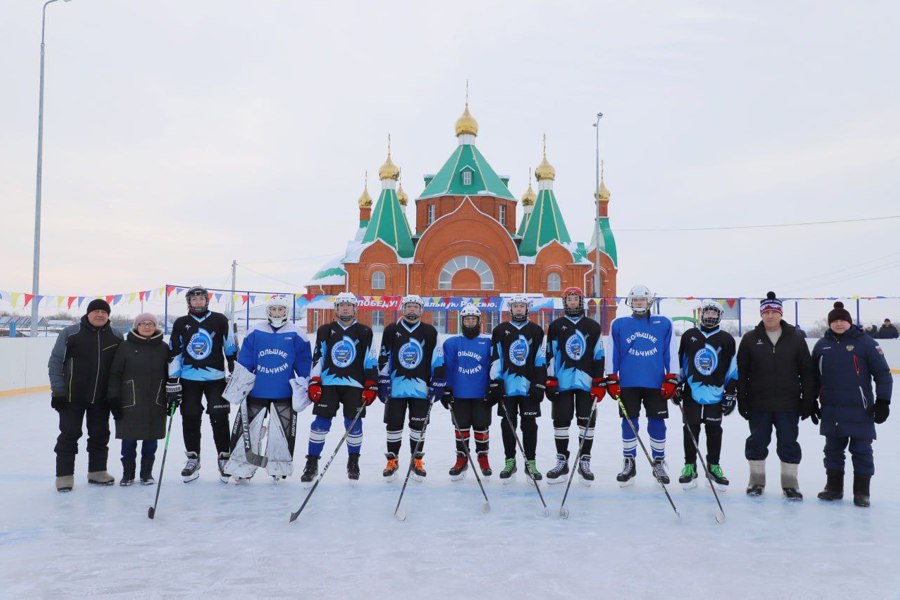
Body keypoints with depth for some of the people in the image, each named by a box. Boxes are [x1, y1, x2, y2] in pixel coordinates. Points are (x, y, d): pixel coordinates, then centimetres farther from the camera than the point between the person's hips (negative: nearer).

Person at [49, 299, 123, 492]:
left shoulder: (116, 337, 2)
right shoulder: (70, 333, -8)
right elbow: (55, 361, -6)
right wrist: (58, 390, -10)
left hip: (101, 398, 4)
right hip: (72, 396, -4)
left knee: (100, 434, 12)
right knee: (69, 434, 3)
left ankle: (97, 471, 26)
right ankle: (64, 475, 12)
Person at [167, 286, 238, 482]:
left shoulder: (220, 320, 0)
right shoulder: (181, 324, 5)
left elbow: (231, 349, 4)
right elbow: (174, 354, 6)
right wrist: (172, 382, 2)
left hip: (215, 377, -2)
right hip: (189, 379, 2)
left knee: (219, 419, -4)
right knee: (190, 419, 4)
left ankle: (224, 458, 9)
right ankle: (192, 459, 18)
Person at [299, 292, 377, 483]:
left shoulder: (364, 332, 7)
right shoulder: (325, 331, 9)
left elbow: (370, 361, 6)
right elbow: (317, 358, 9)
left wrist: (371, 386, 0)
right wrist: (314, 383, 1)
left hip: (354, 384, 0)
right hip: (328, 383, 0)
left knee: (354, 424, 2)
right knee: (321, 422, -5)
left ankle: (353, 462, 21)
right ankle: (312, 462, 5)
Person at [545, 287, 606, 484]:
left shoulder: (593, 327, 8)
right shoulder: (556, 326, 7)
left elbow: (599, 356, 6)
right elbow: (550, 354, 4)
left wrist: (600, 382, -1)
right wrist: (550, 380, -3)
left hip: (587, 381, 0)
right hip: (562, 381, 0)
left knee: (587, 421, 2)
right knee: (561, 421, 1)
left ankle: (584, 462, 11)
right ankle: (562, 462, 11)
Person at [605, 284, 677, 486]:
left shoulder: (663, 324, 5)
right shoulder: (619, 324, 7)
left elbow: (671, 353, 5)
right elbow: (612, 354, 7)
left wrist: (671, 379, 0)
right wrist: (611, 380, 3)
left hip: (656, 384, 0)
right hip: (628, 384, 0)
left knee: (657, 424, 4)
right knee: (629, 424, 4)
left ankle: (659, 463, 19)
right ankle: (629, 463, 17)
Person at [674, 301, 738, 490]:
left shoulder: (726, 339, 4)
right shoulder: (689, 336, 5)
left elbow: (732, 369, 7)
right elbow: (680, 362, 11)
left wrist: (731, 392, 3)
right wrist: (677, 385, 7)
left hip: (715, 394, 0)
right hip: (691, 392, 0)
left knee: (714, 431, 6)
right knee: (690, 430, 2)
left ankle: (714, 466, 19)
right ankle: (689, 466, 12)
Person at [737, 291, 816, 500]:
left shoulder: (795, 339, 1)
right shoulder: (750, 339, 0)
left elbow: (807, 372, 2)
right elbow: (741, 373, 1)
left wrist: (808, 401, -1)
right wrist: (742, 401, -3)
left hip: (788, 405, 0)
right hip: (758, 404, 0)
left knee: (788, 444, 6)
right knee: (757, 443, 8)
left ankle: (790, 483, 18)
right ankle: (757, 481, 22)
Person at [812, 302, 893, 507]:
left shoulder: (865, 343, -6)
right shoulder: (822, 345, 7)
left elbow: (882, 373, -5)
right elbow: (813, 375, 16)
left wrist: (882, 401, -9)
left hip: (859, 410, -4)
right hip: (831, 410, 4)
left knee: (861, 450, 4)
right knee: (833, 449, 13)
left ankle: (862, 491, 15)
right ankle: (834, 487, 25)